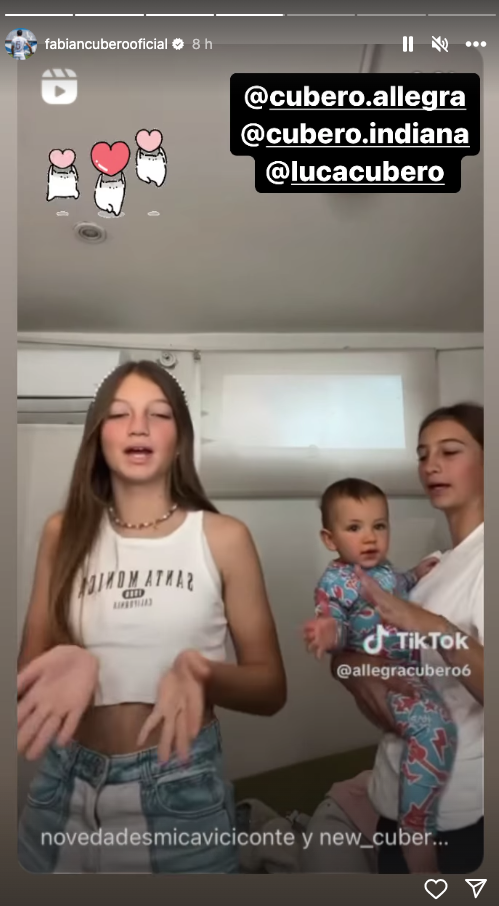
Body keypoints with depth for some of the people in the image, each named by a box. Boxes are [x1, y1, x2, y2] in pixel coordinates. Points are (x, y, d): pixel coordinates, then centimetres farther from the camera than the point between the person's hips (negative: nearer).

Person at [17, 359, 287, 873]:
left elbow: (270, 688, -4)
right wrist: (67, 665, -20)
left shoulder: (223, 537, -7)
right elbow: (29, 670, 2)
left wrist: (203, 675, -24)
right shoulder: (64, 533, 0)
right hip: (67, 785, 3)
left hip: (180, 787, -2)